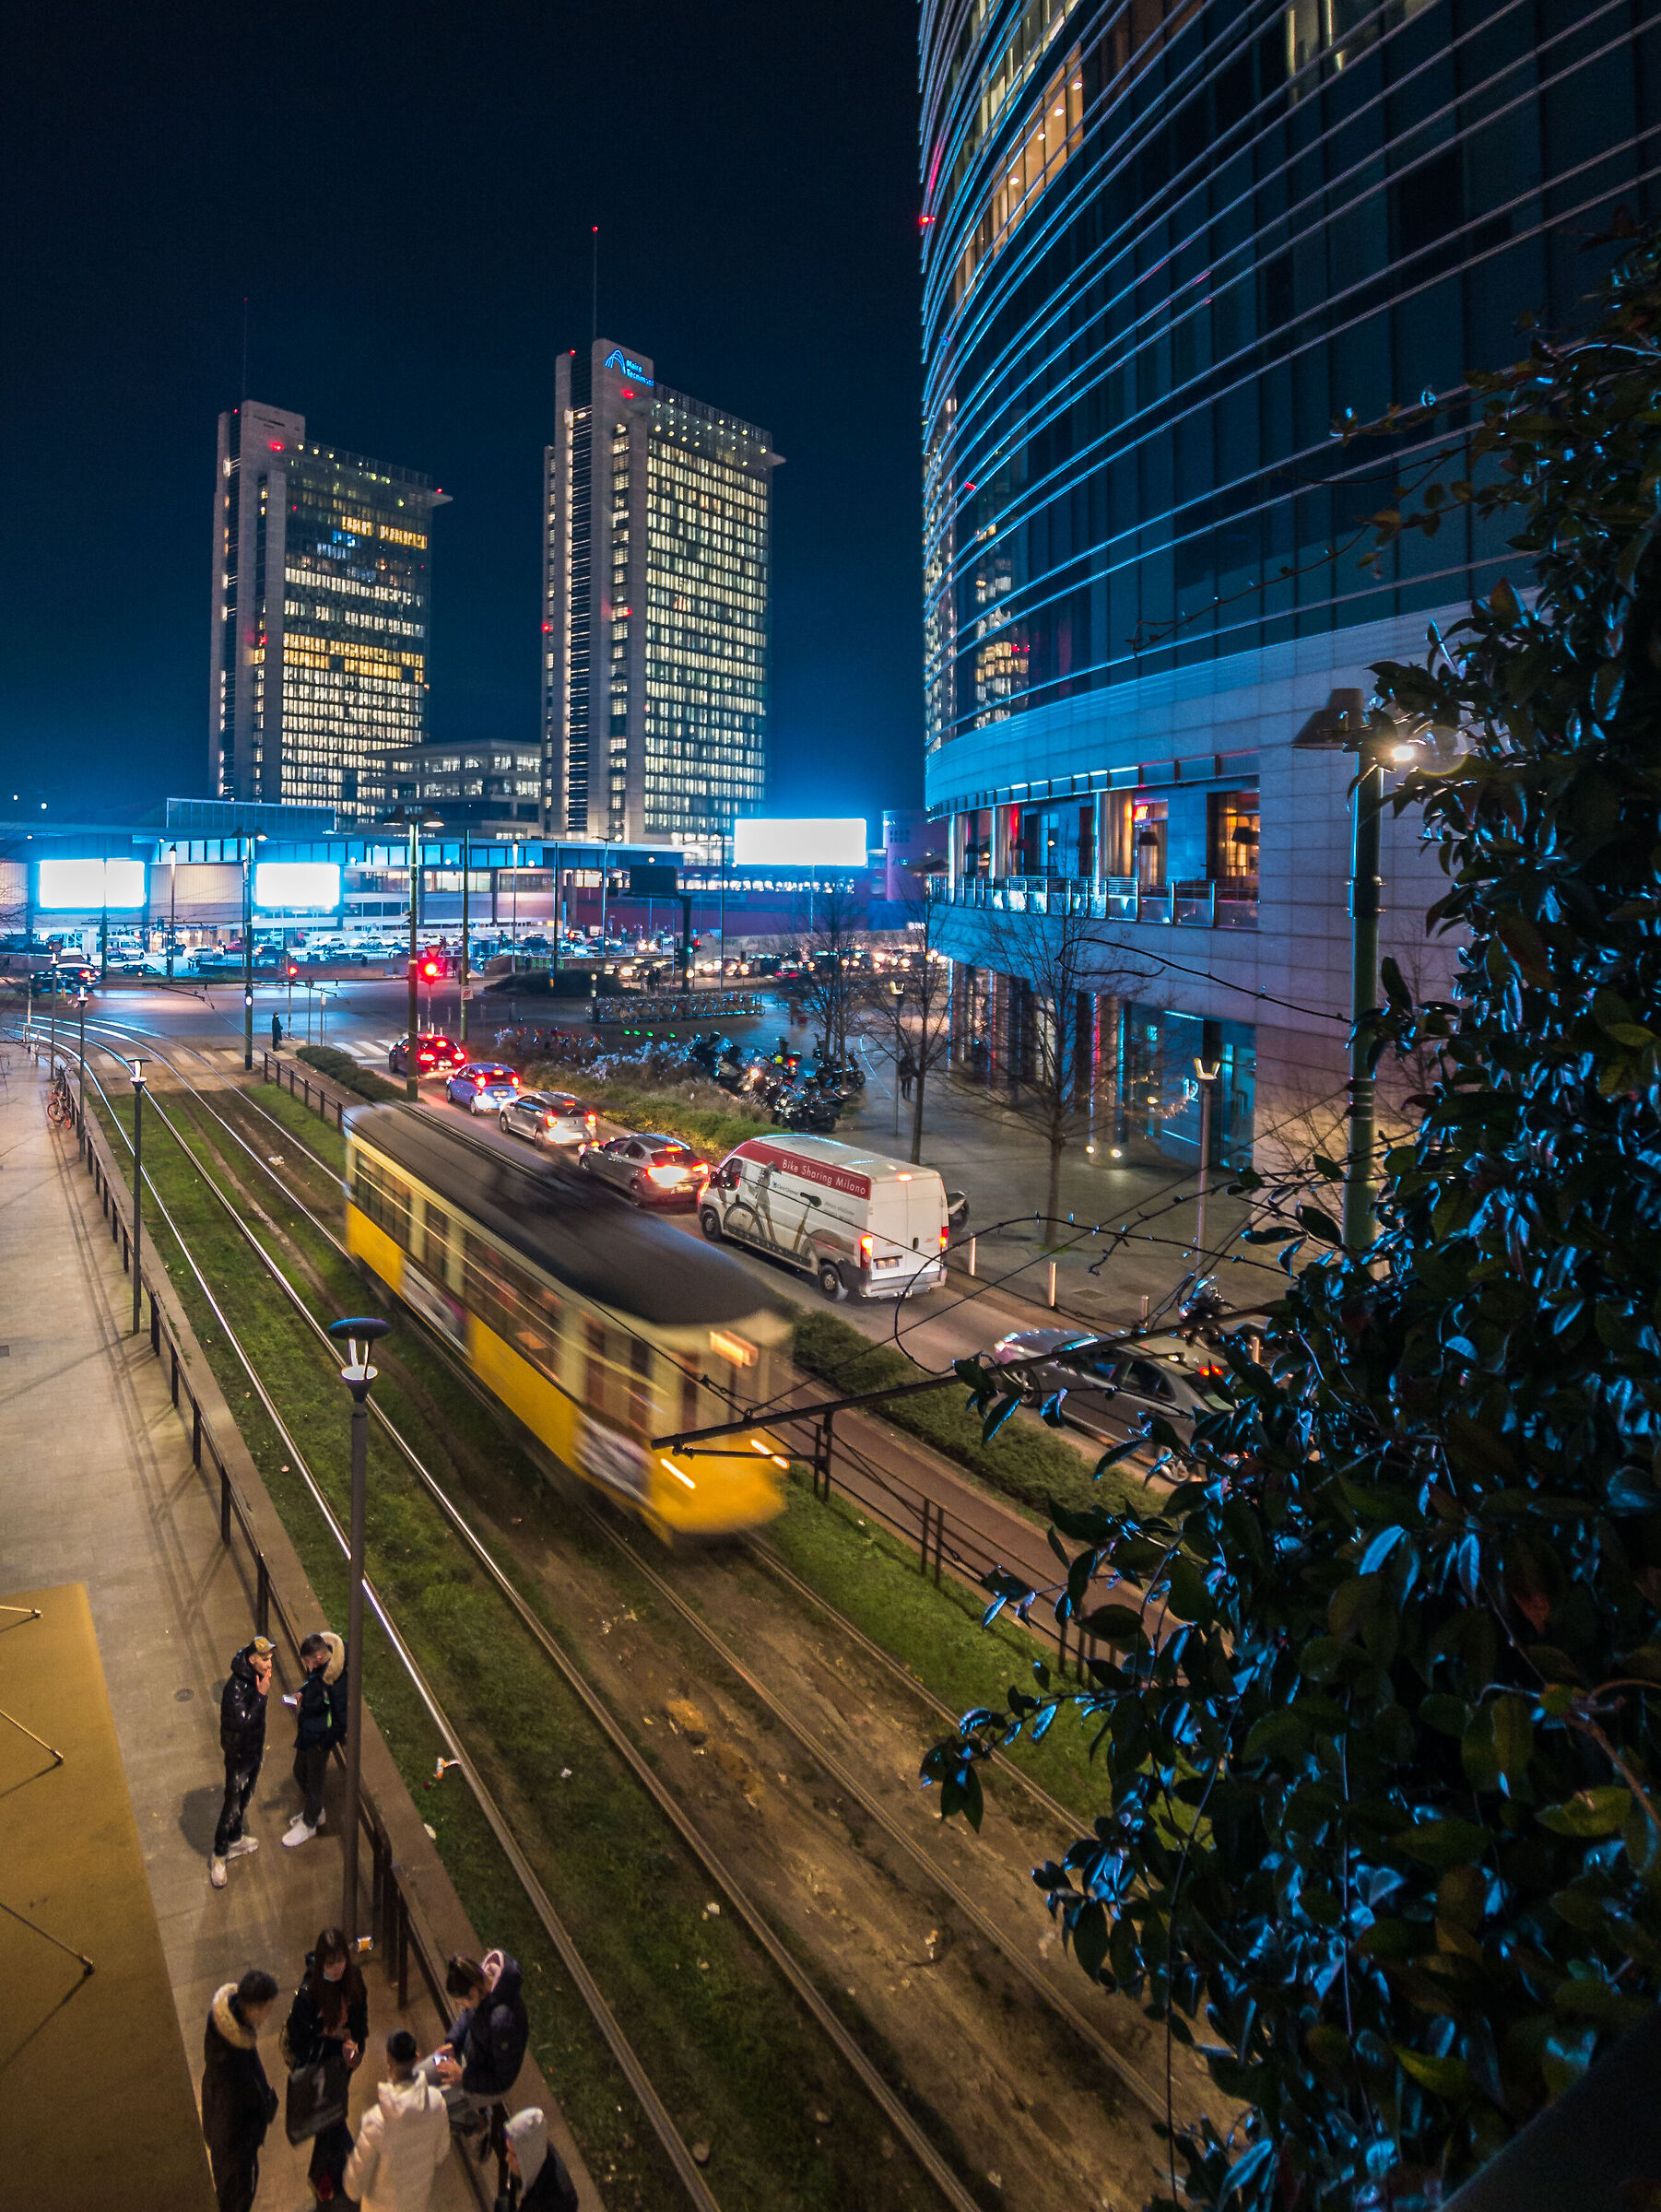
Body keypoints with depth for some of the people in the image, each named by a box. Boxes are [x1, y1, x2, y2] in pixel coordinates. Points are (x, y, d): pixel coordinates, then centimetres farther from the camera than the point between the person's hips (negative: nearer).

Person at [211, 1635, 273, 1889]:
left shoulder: (256, 1679, -6)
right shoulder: (235, 1687, -31)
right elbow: (244, 1721, -37)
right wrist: (261, 1695, -39)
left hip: (254, 1750, 8)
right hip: (238, 1755, -8)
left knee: (244, 1800, 24)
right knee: (232, 1806, 4)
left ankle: (234, 1840, 43)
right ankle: (219, 1857, 20)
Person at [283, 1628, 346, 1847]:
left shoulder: (336, 1681, -34)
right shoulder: (318, 1669, -8)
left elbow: (341, 1719, -26)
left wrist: (325, 1744, -18)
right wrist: (301, 1697, -4)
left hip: (320, 1738, -9)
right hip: (307, 1733, 9)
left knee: (314, 1781, 12)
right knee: (300, 1772, 25)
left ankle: (308, 1824, 35)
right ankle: (315, 1812, 48)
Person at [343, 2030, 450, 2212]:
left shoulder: (376, 2120, -39)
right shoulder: (436, 2102, -28)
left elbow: (360, 2165, -22)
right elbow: (442, 2144, -8)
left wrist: (354, 2192, 1)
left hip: (385, 2196, -2)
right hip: (420, 2188, 2)